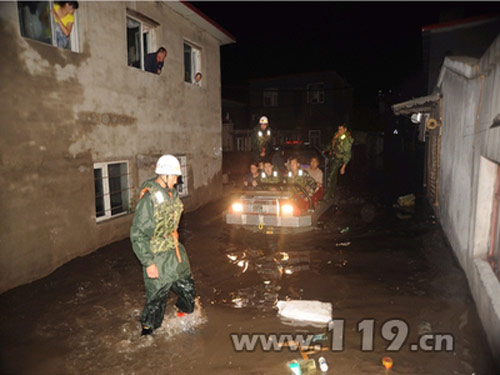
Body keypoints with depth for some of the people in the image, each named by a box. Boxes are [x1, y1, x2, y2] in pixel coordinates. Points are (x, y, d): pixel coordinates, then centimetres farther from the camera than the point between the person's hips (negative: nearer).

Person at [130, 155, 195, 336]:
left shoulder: (171, 193, 3)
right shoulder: (149, 199, -23)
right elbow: (137, 234, -22)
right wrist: (148, 263, -22)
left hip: (175, 251, 8)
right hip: (158, 258, -8)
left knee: (187, 287, 19)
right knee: (157, 297, 8)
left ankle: (183, 314, 46)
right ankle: (147, 330, 32)